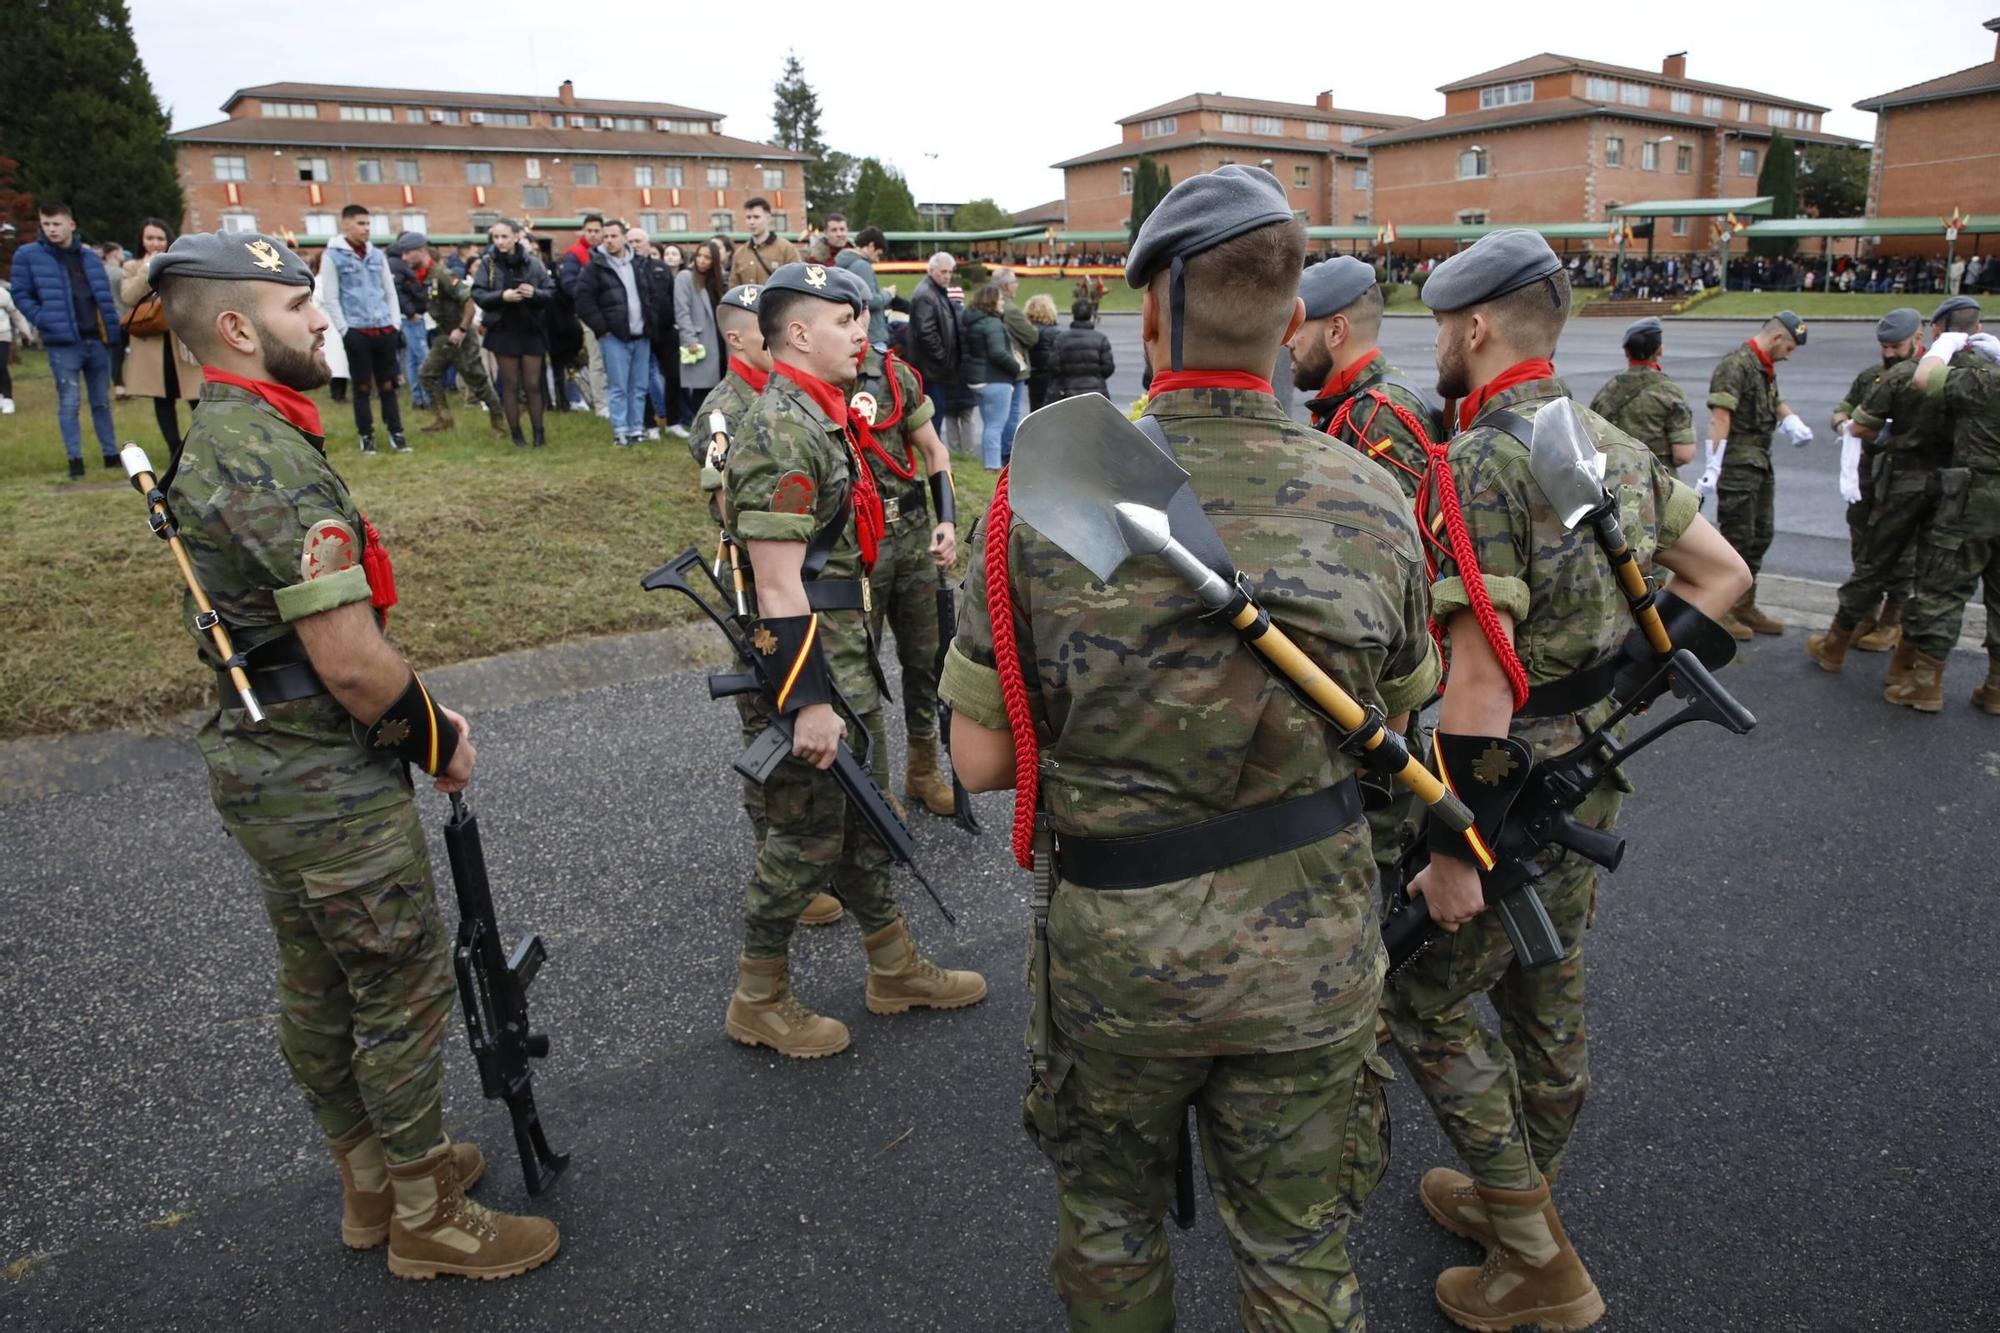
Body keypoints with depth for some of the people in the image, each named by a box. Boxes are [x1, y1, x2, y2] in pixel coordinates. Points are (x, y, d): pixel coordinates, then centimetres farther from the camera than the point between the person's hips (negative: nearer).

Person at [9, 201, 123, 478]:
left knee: (101, 401, 11)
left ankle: (111, 454, 18)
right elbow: (21, 295, 1)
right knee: (69, 402, -3)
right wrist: (44, 321, -11)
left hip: (97, 340, 3)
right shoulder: (28, 255, 1)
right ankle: (75, 459, 0)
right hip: (63, 343, -3)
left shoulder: (90, 256, 11)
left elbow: (104, 296, 13)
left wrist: (112, 331, 3)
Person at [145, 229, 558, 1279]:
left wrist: (414, 707, 11)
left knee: (316, 986, 20)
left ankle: (372, 1178, 39)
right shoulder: (268, 455, -24)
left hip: (262, 760, 10)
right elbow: (350, 657, -26)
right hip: (325, 781, -10)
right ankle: (428, 1219, 22)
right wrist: (438, 738, -9)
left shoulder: (209, 442, 9)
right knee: (405, 989, 4)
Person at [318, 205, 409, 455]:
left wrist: (396, 324, 5)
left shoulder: (377, 254, 11)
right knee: (362, 387, 3)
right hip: (356, 331, -4)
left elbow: (390, 292, 15)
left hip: (384, 329, 4)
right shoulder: (333, 256, -2)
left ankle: (396, 434, 14)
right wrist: (344, 331, -9)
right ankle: (366, 436, 12)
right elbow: (331, 299, -4)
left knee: (388, 384, 8)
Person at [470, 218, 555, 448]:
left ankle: (538, 432, 13)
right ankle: (516, 434, 12)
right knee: (510, 385, 5)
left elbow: (551, 293, -1)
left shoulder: (532, 263, -1)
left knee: (533, 385, 4)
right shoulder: (487, 263, -2)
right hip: (503, 331, 0)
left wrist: (535, 293, -20)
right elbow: (477, 295, -7)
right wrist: (501, 296, -23)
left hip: (531, 331, 0)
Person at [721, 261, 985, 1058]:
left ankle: (895, 971, 35)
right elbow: (778, 584, -24)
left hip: (847, 654, 10)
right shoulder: (782, 433, -20)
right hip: (809, 661, -10)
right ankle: (759, 1002, 21)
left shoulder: (819, 417, 12)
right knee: (805, 832, 3)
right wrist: (809, 700, -25)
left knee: (865, 817, 19)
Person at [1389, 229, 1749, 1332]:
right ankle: (1516, 1198, 41)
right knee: (1547, 996, 20)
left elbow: (1482, 677, -26)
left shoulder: (1480, 463, -22)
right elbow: (1723, 571, 14)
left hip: (1508, 782, -9)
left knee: (1427, 1001, 6)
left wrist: (1453, 850, -21)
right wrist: (1632, 677, 12)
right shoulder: (1615, 445, 6)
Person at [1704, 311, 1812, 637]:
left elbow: (1775, 402, 31)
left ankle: (1744, 607, 25)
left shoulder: (1766, 367, 16)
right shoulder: (1736, 365, -15)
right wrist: (1714, 466, -32)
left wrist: (1792, 422, 7)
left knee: (1759, 537, 14)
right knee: (1737, 538, -5)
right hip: (1737, 466, -10)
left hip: (1760, 464, 10)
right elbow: (1720, 417, -25)